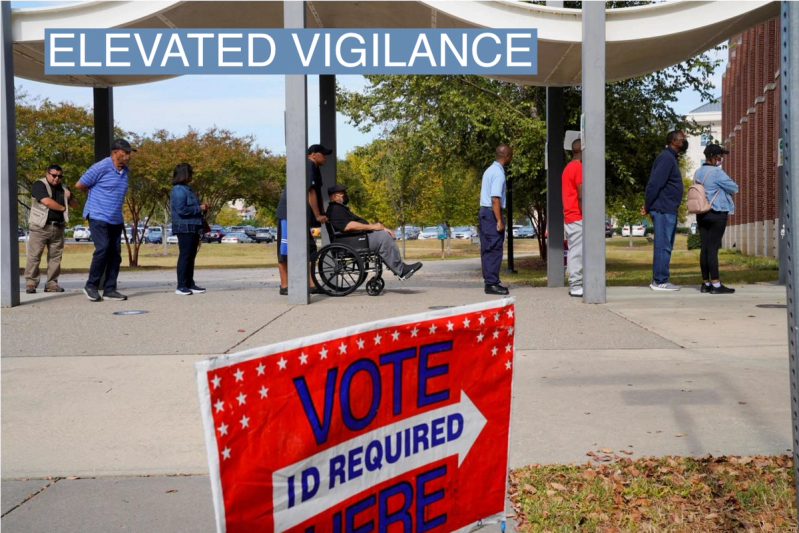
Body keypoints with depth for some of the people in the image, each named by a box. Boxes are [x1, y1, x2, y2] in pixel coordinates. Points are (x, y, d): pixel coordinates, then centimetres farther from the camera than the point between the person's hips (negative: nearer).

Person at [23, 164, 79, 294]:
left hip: (58, 228, 6)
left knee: (55, 257, 3)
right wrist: (63, 208, -3)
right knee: (34, 256, -6)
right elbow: (47, 202, -17)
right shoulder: (39, 185, -3)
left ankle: (52, 283, 7)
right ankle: (30, 283, -3)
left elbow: (75, 205, 23)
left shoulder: (63, 188, 18)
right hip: (40, 227, -6)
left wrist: (69, 198, 0)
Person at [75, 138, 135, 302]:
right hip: (98, 217, -7)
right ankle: (91, 286, -1)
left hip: (116, 219, 7)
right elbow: (80, 185, -5)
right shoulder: (101, 167, -12)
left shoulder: (125, 170, 10)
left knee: (115, 253, 4)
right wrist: (94, 195, 11)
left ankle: (109, 289, 10)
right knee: (102, 250, -15)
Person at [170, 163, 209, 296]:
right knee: (185, 256, -9)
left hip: (193, 228, 10)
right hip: (184, 228, -10)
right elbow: (181, 210, -21)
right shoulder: (178, 190, -12)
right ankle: (181, 286, -7)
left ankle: (190, 284, 16)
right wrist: (199, 208, -14)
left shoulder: (187, 189, 18)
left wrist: (202, 207, 10)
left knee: (191, 256, 11)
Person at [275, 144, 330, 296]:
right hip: (289, 214, -10)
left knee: (309, 250, 6)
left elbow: (318, 193, 17)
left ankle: (311, 284, 5)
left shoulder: (314, 169, 17)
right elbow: (310, 193, -18)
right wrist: (318, 215, -14)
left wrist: (322, 214, 8)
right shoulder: (307, 166, -14)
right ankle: (284, 286, -2)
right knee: (285, 250, -5)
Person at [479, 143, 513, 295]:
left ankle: (489, 281, 17)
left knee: (487, 250, 11)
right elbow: (495, 199, -20)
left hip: (484, 211, 10)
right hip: (492, 213, -10)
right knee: (495, 250, -7)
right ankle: (492, 284, -6)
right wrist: (499, 221, -20)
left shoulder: (489, 170, 15)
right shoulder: (498, 173, -15)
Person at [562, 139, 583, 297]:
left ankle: (575, 284, 11)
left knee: (574, 252, 10)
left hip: (569, 217, 10)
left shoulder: (568, 168, 18)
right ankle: (576, 286, -9)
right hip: (578, 217, -10)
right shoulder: (578, 167, -12)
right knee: (577, 252, -9)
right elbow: (581, 196, -18)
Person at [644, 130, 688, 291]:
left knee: (665, 246, 12)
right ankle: (660, 281, -6)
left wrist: (648, 204, 12)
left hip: (668, 210, 10)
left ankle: (659, 280, 15)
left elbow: (654, 183, 20)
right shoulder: (666, 157, -12)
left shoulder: (670, 157, 20)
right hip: (664, 210, -10)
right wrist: (648, 206, -16)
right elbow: (655, 183, -20)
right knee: (663, 246, -8)